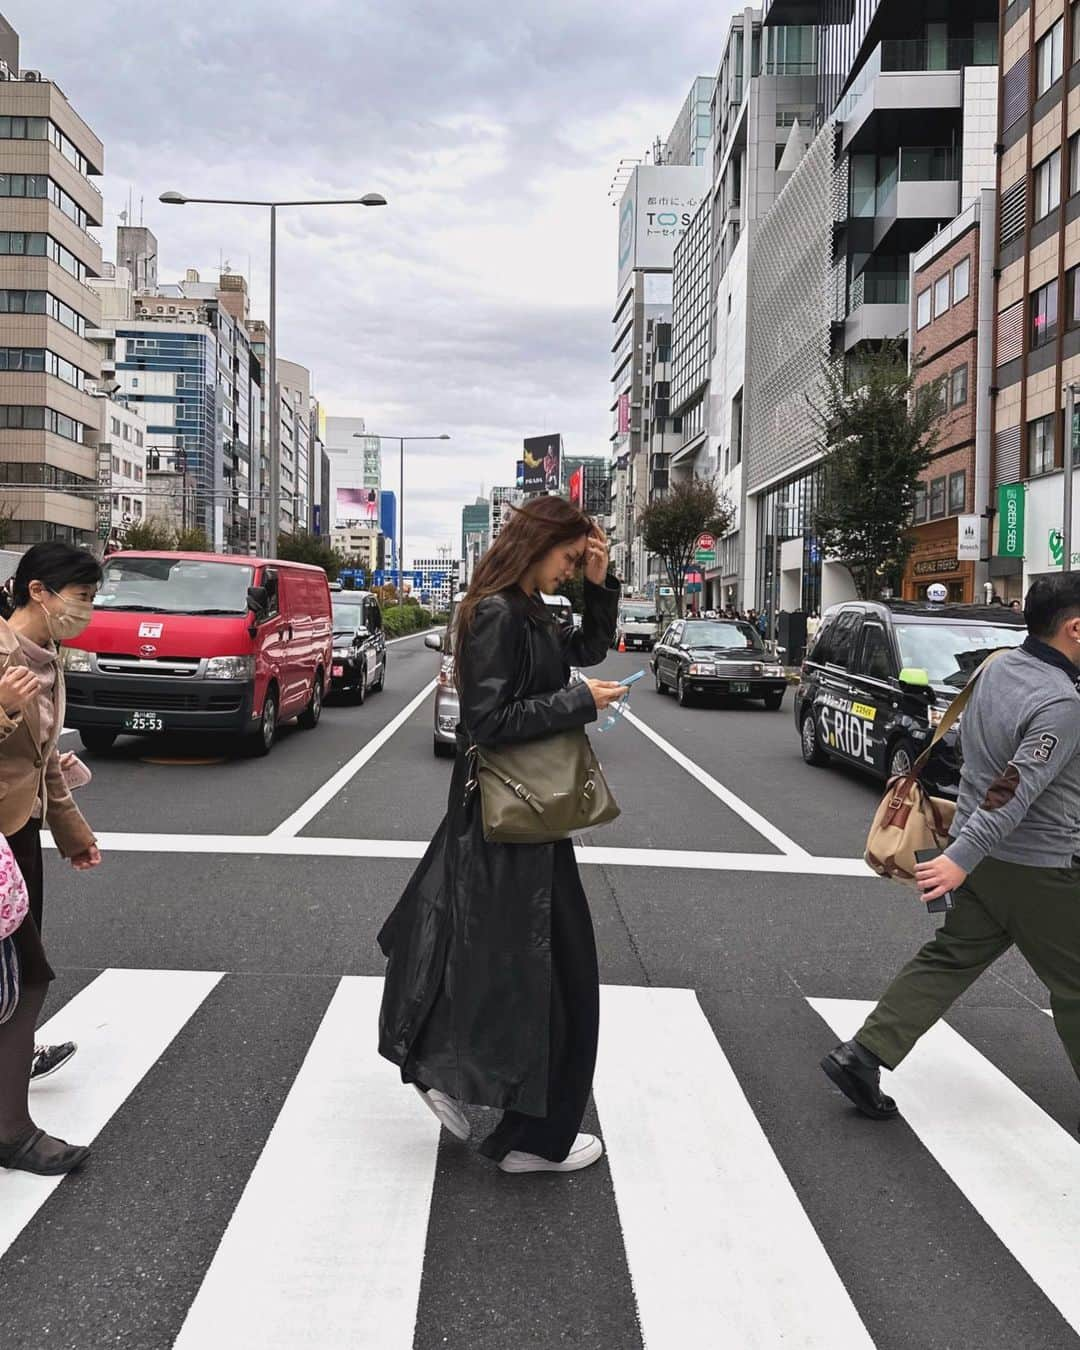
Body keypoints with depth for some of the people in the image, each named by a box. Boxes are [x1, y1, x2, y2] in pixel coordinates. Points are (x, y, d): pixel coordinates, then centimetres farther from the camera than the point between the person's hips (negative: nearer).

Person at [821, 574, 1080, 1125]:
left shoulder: (999, 666, 2)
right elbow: (1018, 787, -30)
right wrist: (962, 857, -33)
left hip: (985, 855, 8)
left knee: (949, 959, 12)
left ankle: (861, 1055, 6)